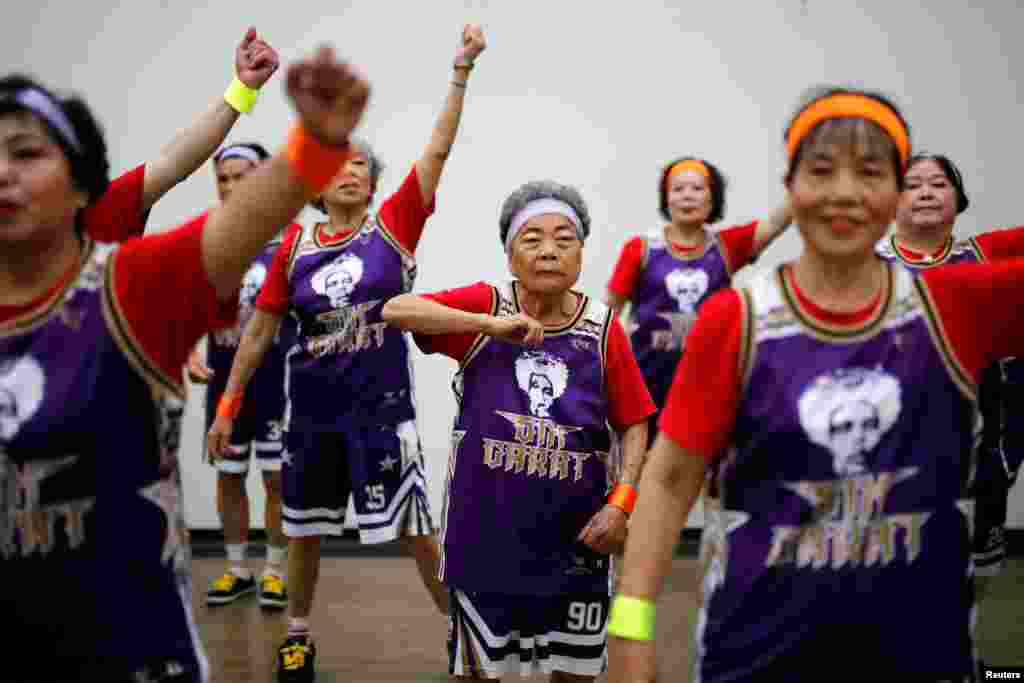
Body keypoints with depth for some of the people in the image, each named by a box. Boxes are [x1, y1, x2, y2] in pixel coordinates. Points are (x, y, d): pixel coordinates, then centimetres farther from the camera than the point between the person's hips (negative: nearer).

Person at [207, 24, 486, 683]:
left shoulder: (394, 226, -4)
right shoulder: (295, 246, -1)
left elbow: (438, 149, -12)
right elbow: (260, 331, 5)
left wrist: (462, 67, -17)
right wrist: (227, 407, 6)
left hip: (382, 403, -2)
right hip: (313, 406, 3)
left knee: (416, 525, 4)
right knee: (305, 527, 16)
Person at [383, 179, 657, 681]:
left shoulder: (603, 328, -5)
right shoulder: (485, 304, -6)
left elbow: (633, 424, 2)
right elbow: (395, 310, -19)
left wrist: (622, 501, -11)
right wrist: (491, 323, -26)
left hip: (573, 536, 1)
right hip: (484, 530, 0)